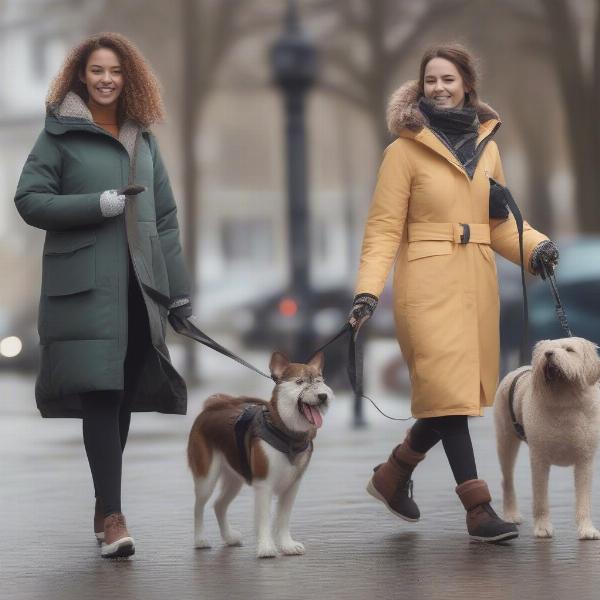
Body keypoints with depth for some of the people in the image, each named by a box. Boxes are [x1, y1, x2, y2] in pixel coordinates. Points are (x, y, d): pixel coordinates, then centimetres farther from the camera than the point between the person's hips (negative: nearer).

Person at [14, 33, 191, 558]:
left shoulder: (144, 140, 16)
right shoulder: (60, 134, 3)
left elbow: (165, 218, 17)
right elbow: (29, 200, -4)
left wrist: (179, 289, 12)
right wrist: (99, 204, -13)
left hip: (139, 284, 5)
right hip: (85, 283, -4)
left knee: (123, 396, 6)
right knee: (99, 392, -12)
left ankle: (105, 506, 17)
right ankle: (112, 515, -15)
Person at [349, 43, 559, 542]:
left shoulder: (487, 145, 13)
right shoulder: (405, 150, -2)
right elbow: (384, 228, -5)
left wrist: (536, 247, -1)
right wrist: (368, 291, -16)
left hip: (477, 283, 5)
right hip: (428, 282, -5)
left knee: (459, 392, 6)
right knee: (448, 389, -12)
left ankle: (395, 473, 29)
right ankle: (478, 508, -9)